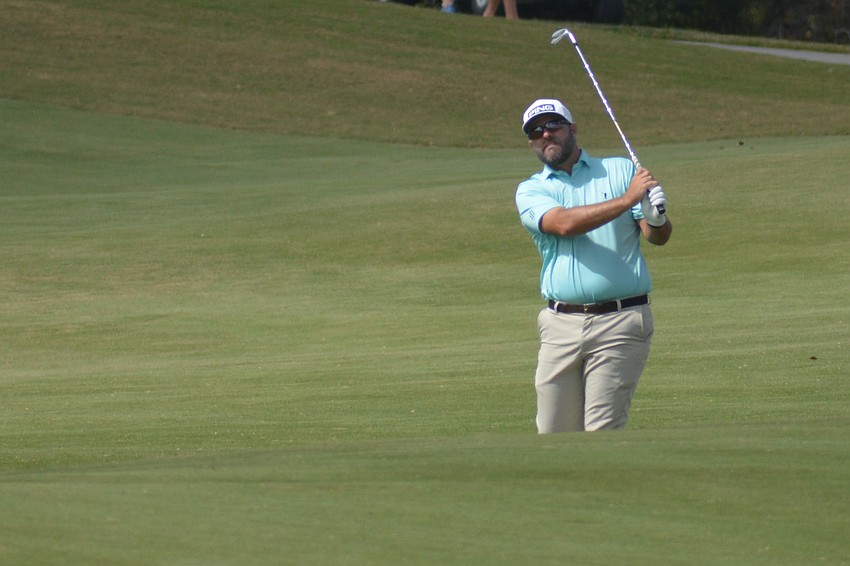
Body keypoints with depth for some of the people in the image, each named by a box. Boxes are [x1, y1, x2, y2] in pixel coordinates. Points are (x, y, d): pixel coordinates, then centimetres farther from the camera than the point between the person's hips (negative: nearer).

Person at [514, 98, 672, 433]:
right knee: (554, 434, 3)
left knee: (603, 432, -10)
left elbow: (658, 237, 4)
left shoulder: (622, 171, 10)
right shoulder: (530, 191, 10)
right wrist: (627, 200, -18)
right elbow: (563, 223, -11)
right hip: (561, 325, 2)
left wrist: (656, 219, -19)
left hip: (619, 320, -2)